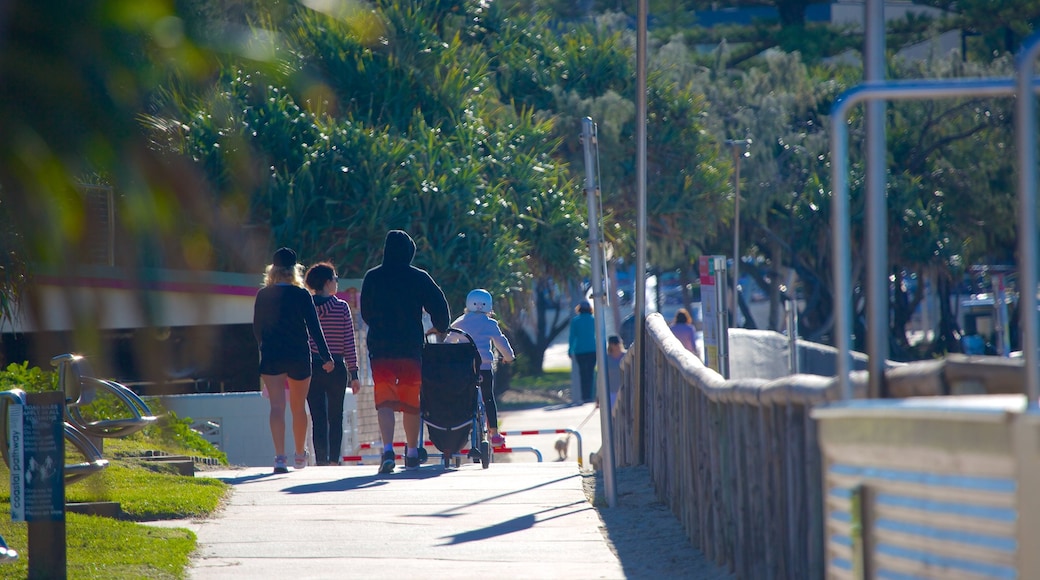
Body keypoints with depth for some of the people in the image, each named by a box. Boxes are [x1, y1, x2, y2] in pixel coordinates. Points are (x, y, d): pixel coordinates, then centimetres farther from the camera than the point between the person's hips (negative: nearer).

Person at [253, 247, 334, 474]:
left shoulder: (263, 296, 1)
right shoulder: (302, 295, -6)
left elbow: (257, 328, 9)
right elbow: (314, 328, -7)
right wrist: (326, 357, -1)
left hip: (271, 357, 0)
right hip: (298, 357, 0)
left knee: (277, 407, -7)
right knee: (298, 407, 15)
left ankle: (280, 456, -22)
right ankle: (300, 455, 30)